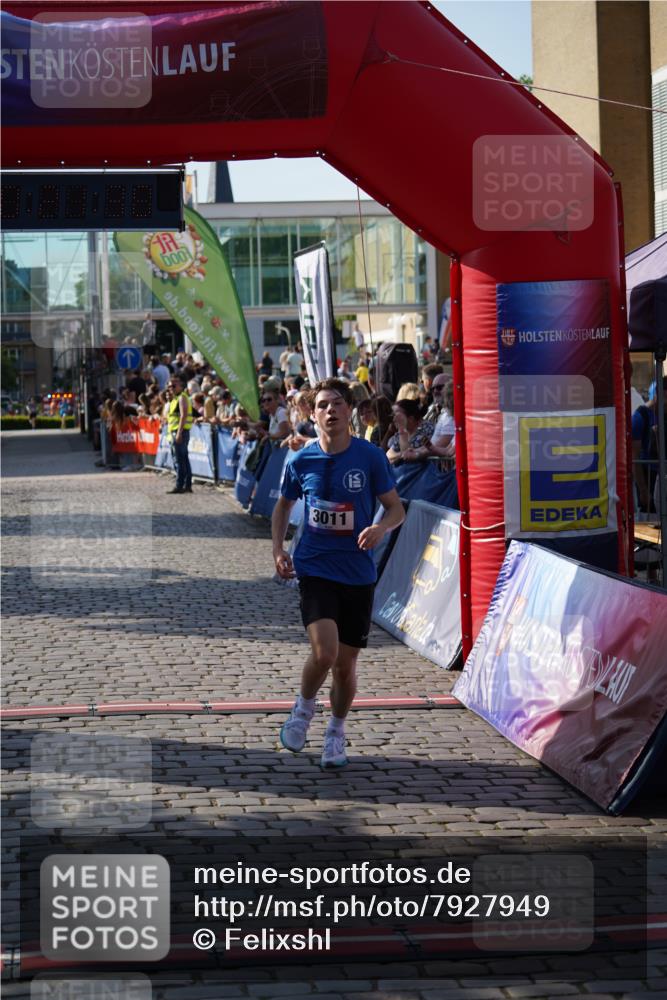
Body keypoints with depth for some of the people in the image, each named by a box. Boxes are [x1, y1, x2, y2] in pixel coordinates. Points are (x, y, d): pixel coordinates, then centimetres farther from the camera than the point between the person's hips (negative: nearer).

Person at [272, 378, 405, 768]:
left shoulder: (371, 457, -6)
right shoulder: (301, 461, -1)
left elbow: (396, 508, 1)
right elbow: (284, 505, 16)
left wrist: (381, 527, -21)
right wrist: (278, 549, 3)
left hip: (358, 574, 1)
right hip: (315, 569, -1)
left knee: (346, 663, 8)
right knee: (324, 652, -20)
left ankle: (337, 731, 32)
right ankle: (304, 707, 11)